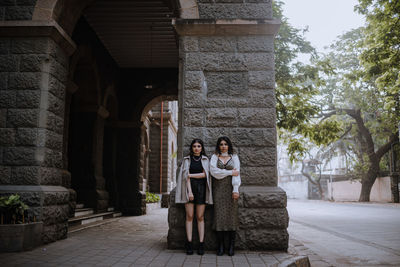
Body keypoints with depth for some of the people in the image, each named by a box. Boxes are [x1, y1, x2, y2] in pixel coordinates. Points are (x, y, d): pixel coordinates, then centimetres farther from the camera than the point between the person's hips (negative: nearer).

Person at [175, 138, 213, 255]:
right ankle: (189, 244, -3)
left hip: (201, 188, 0)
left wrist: (190, 175, -3)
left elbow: (205, 174, -1)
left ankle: (201, 244, -1)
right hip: (189, 188, 0)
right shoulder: (187, 159, 10)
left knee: (200, 217, -2)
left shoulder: (205, 159, 12)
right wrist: (189, 191, -10)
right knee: (189, 216, -4)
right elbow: (185, 176, 0)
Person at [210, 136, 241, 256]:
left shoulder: (234, 157, 11)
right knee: (219, 215, -4)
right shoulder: (214, 157, 10)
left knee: (231, 214, -4)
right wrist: (230, 172, -8)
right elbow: (213, 171, -6)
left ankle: (231, 245, 2)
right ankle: (220, 245, 0)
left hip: (230, 188, 0)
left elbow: (237, 173, 0)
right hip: (218, 189, 0)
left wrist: (236, 189, -12)